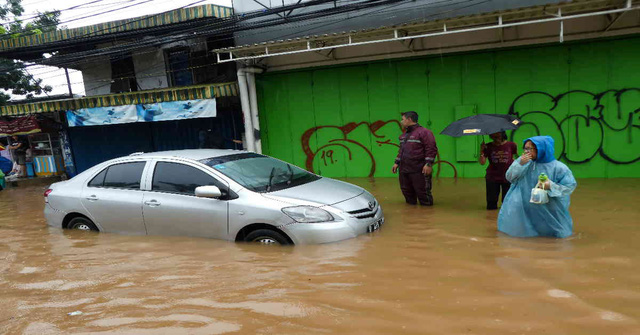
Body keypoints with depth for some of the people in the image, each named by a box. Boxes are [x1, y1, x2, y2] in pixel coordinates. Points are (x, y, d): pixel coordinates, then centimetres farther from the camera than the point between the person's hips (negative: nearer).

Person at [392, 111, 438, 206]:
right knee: (407, 192, 13)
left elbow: (431, 149, -13)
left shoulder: (424, 132, -7)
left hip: (419, 171, -8)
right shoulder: (404, 135, 21)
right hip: (403, 170, 9)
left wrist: (428, 164, -20)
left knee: (422, 192, -4)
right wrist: (397, 163, 22)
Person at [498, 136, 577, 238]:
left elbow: (570, 186, -9)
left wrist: (551, 186, -24)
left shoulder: (558, 167, -13)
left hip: (549, 210, -2)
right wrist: (520, 164, -20)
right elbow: (509, 177, -5)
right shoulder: (523, 161, -5)